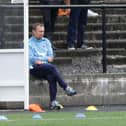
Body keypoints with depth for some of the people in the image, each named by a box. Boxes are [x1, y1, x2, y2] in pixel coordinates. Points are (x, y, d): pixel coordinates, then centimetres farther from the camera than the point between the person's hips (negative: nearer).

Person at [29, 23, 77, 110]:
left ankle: (53, 102, -39)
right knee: (52, 67, -31)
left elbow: (51, 57, 12)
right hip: (35, 69, -4)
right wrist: (46, 58, -6)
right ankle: (66, 88, -32)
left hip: (46, 68, 4)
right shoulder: (29, 43, 6)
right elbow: (31, 59, -7)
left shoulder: (46, 41, 21)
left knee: (51, 76, -30)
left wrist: (39, 60, -5)